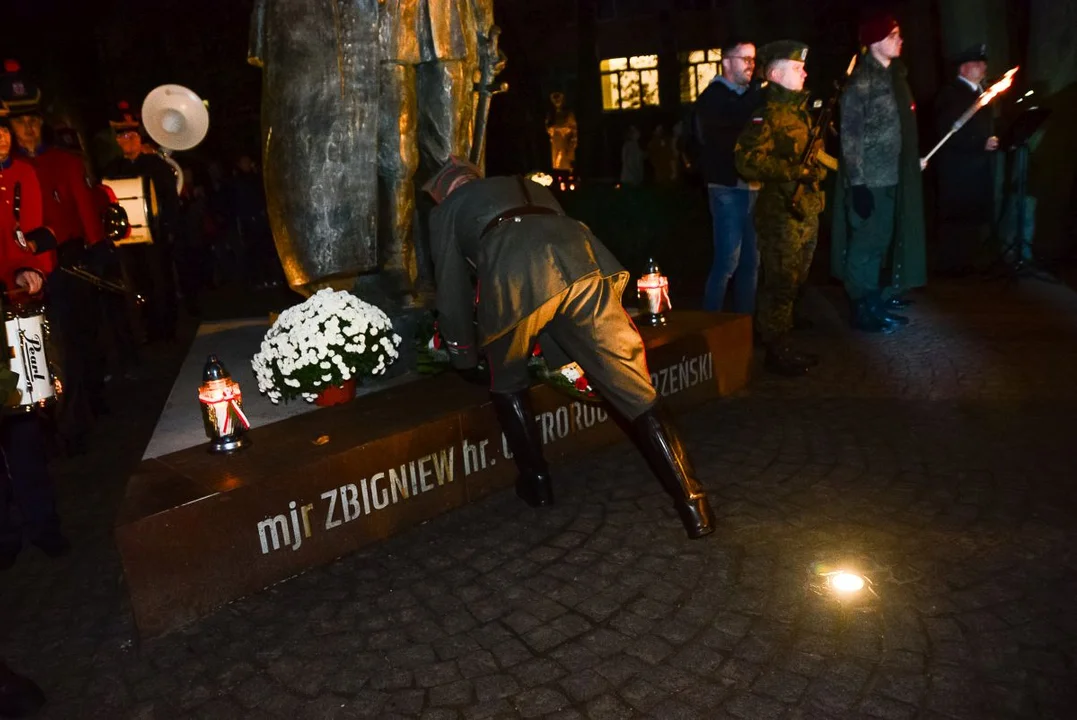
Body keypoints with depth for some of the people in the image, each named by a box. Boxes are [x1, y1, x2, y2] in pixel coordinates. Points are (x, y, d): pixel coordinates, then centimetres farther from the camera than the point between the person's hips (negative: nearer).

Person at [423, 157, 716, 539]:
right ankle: (694, 506, 5)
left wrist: (465, 360, 43)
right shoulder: (530, 188, 43)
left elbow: (453, 291, 30)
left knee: (507, 385, 26)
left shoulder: (446, 211, 31)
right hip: (582, 263, 3)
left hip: (516, 279, -3)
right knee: (636, 392, 6)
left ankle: (536, 483, 30)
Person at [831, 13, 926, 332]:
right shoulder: (862, 80, -13)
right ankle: (864, 309, 5)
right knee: (867, 242, -3)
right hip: (870, 178, -8)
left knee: (881, 240, 16)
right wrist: (857, 182, -20)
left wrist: (914, 160, 20)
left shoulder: (891, 74, 12)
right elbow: (851, 135, -17)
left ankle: (874, 295, 29)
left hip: (891, 175, 8)